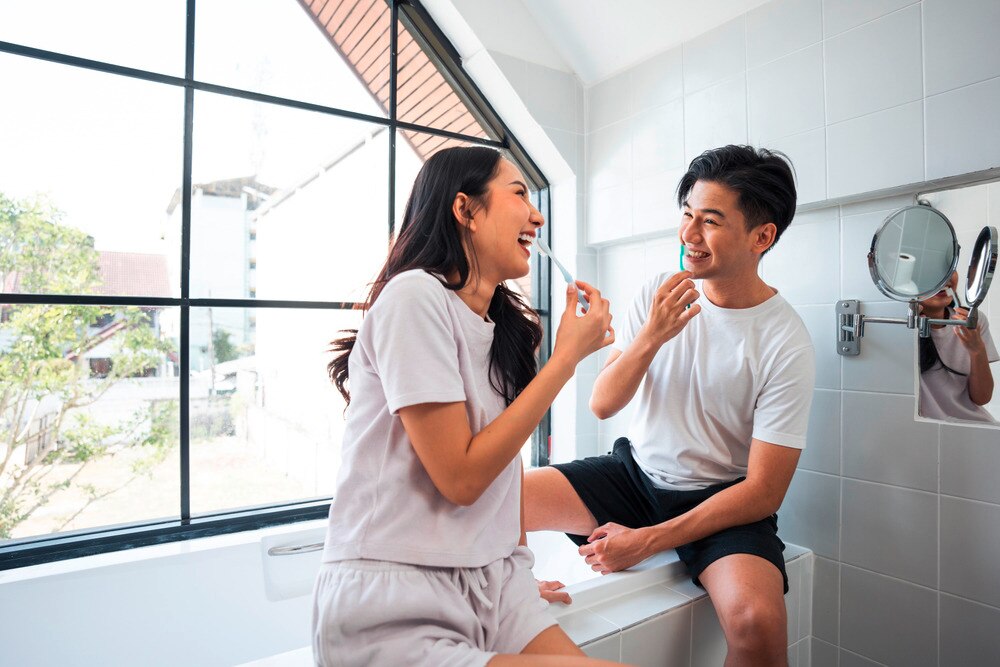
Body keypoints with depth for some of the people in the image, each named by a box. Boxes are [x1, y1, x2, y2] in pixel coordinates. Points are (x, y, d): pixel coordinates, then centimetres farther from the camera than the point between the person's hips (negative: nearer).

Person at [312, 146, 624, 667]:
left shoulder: (504, 325, 11)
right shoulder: (416, 295, -14)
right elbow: (461, 477, -17)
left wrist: (520, 569, 14)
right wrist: (568, 355, -13)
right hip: (394, 606, -6)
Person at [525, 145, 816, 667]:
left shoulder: (786, 345, -15)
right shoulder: (659, 293, -3)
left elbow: (763, 492, -14)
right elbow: (601, 405, -5)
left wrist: (649, 542, -18)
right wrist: (649, 338, -23)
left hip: (721, 499, -2)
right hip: (634, 471, 3)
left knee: (756, 621, -33)